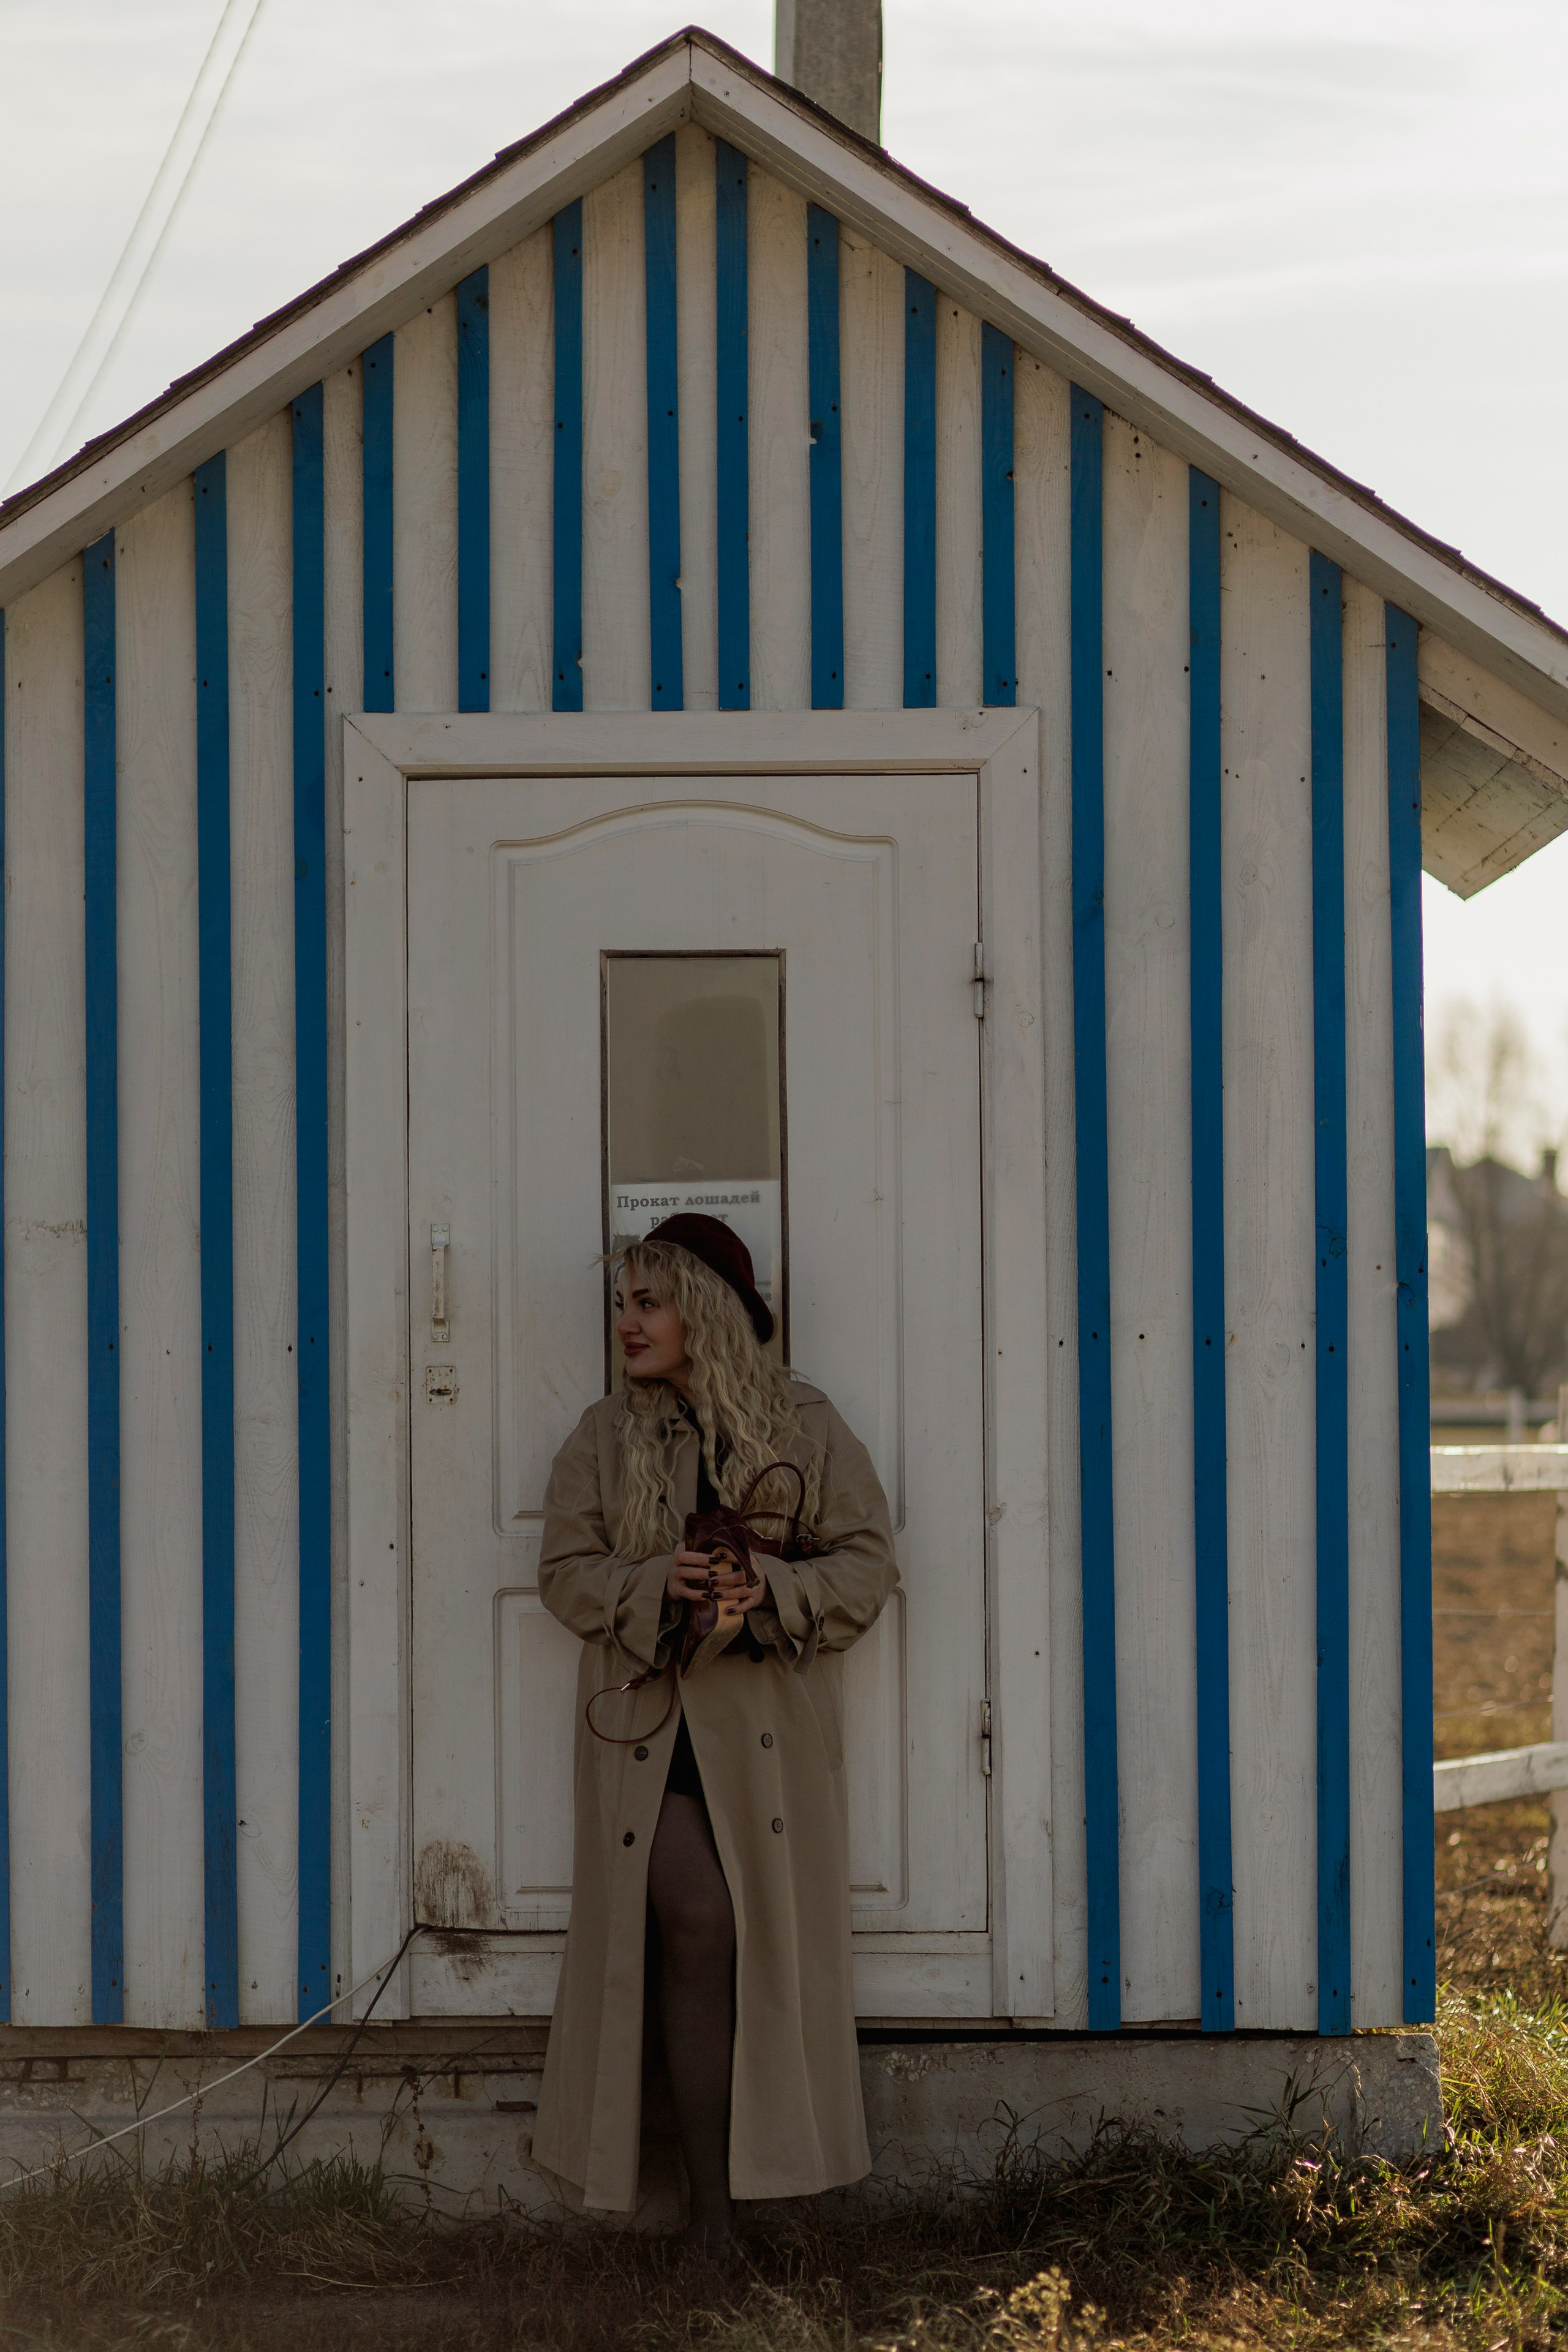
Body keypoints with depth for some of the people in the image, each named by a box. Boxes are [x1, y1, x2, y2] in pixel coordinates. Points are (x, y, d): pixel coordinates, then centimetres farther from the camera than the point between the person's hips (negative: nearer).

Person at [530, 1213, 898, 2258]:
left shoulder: (805, 1426, 7)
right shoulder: (604, 1438, 12)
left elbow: (868, 1563, 5)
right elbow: (567, 1572, 9)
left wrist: (770, 1592, -14)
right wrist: (656, 1586, -11)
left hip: (769, 1730, 0)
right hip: (653, 1725, 0)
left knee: (773, 1944, -5)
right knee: (695, 1935, -11)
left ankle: (759, 2186, 3)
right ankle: (712, 2211, -7)